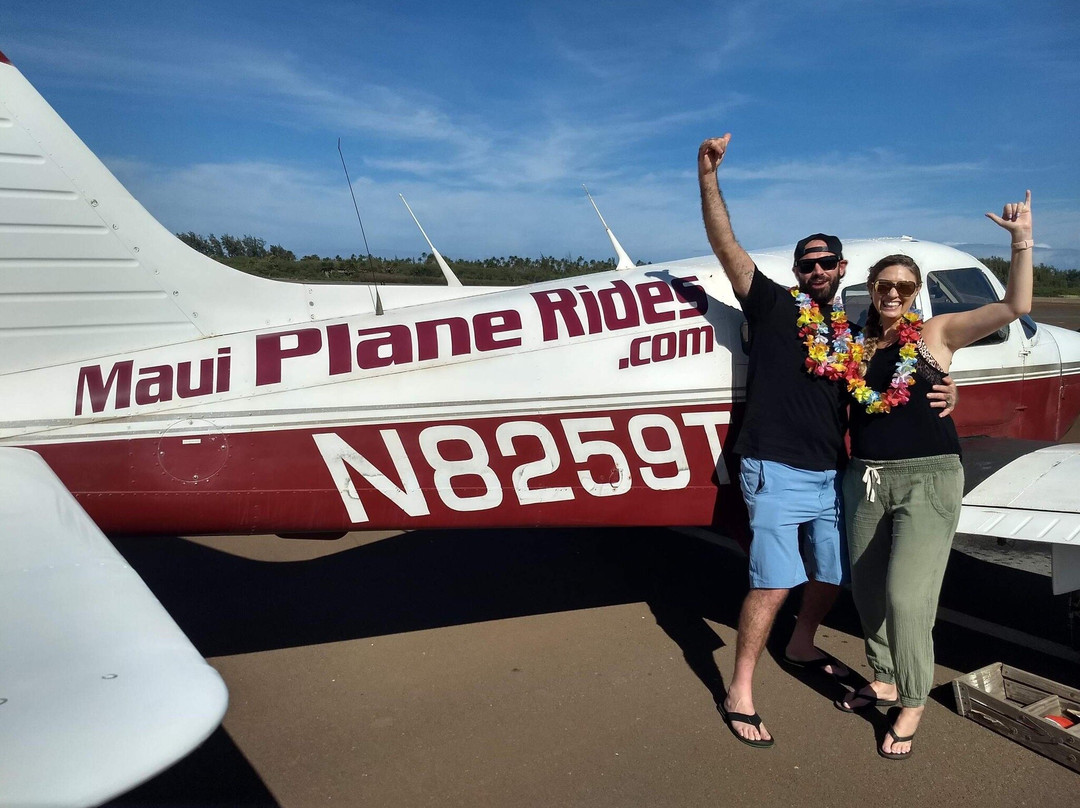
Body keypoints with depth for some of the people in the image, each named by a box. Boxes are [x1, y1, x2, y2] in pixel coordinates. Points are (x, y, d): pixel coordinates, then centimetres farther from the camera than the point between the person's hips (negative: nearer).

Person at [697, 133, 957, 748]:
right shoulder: (773, 304, 0)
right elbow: (724, 243, -9)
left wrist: (941, 395, -1)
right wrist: (708, 174, -18)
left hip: (832, 476, 6)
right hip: (776, 472, -6)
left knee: (835, 574, 17)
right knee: (775, 582, -10)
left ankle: (802, 646, 46)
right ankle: (740, 694, 4)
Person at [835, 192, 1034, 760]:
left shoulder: (937, 333, -1)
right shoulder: (855, 344, 8)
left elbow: (1015, 307, -8)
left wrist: (1021, 240, -13)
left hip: (928, 480, -4)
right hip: (865, 479, 5)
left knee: (906, 596, -7)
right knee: (867, 589, 13)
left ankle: (911, 704, 15)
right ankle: (883, 680, 35)